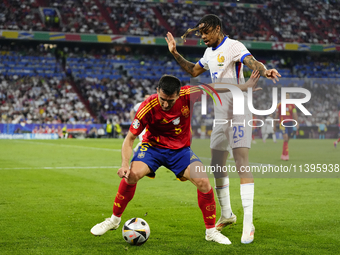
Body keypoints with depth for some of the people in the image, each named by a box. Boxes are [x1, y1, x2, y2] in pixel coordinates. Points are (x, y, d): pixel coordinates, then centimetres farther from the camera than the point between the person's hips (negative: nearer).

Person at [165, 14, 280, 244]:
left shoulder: (233, 46, -11)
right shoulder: (210, 52, 15)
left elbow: (252, 62, -28)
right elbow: (193, 71, 30)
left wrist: (264, 71, -50)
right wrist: (175, 54, 20)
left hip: (239, 111, -8)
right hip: (220, 113, 8)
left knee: (241, 160, -16)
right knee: (217, 165, 11)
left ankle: (248, 223, -17)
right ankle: (227, 215, 28)